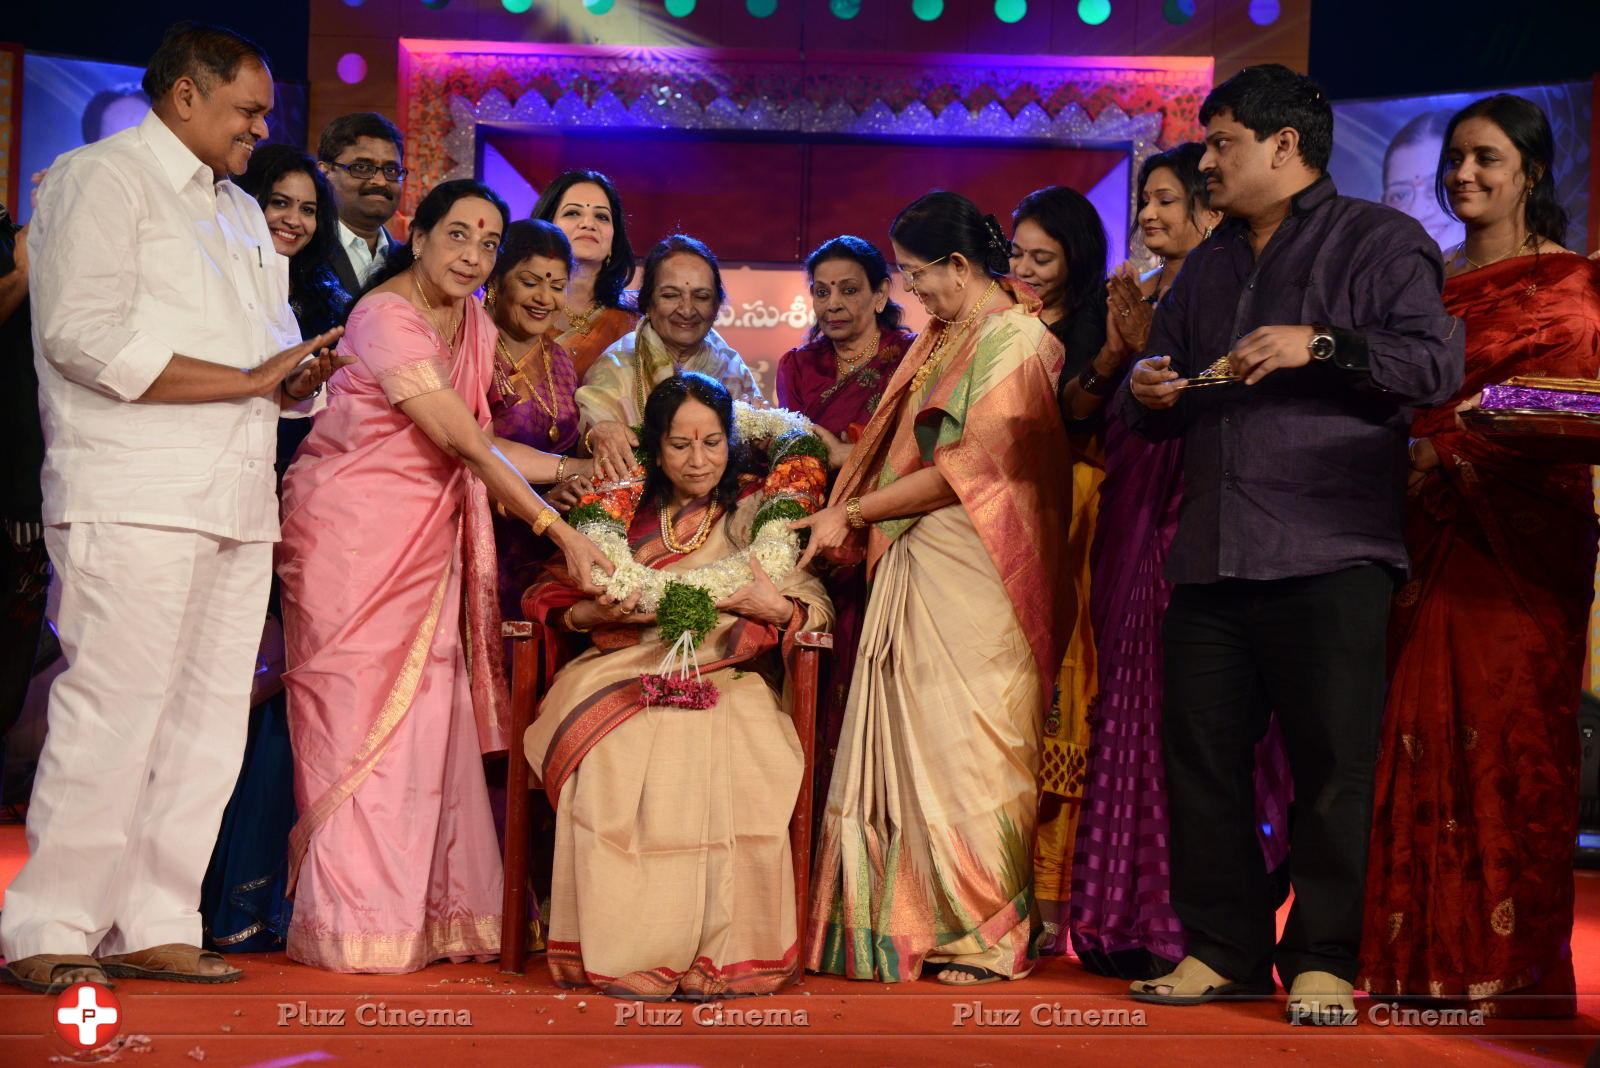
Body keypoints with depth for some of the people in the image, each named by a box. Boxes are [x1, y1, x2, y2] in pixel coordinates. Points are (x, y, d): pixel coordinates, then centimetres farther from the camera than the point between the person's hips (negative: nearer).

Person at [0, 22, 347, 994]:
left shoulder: (243, 213, 26)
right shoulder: (101, 177, -1)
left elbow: (274, 351, 30)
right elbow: (87, 339, -14)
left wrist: (298, 376, 4)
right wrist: (249, 379, -12)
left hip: (238, 505, 8)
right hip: (134, 501, -8)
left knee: (208, 721, 5)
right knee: (115, 712, -10)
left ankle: (153, 927, 11)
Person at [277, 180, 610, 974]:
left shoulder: (474, 327, 9)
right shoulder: (386, 317, -16)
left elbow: (477, 446, 10)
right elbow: (462, 442, -20)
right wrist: (558, 530, -21)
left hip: (427, 540, 7)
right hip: (354, 530, -7)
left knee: (428, 712, 3)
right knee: (360, 710, -5)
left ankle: (424, 915, 9)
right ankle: (357, 923, 0)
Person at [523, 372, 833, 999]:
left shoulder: (758, 511, 13)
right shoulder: (622, 514, 15)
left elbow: (817, 607, 8)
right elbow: (551, 600, 14)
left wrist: (776, 607, -14)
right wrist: (599, 612, -8)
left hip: (728, 680, -1)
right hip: (628, 674, 1)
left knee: (730, 763, -34)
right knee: (613, 758, -32)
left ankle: (717, 951, -24)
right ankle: (628, 952, -26)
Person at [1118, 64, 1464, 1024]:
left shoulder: (1379, 241, 3)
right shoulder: (1209, 267, 24)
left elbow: (1440, 362, -10)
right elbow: (1158, 402, 29)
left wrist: (1321, 347, -19)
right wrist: (1147, 394, 6)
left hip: (1330, 555, -6)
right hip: (1212, 552, 7)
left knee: (1334, 765, -4)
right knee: (1202, 758, 6)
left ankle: (1324, 962, 5)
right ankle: (1225, 950, 16)